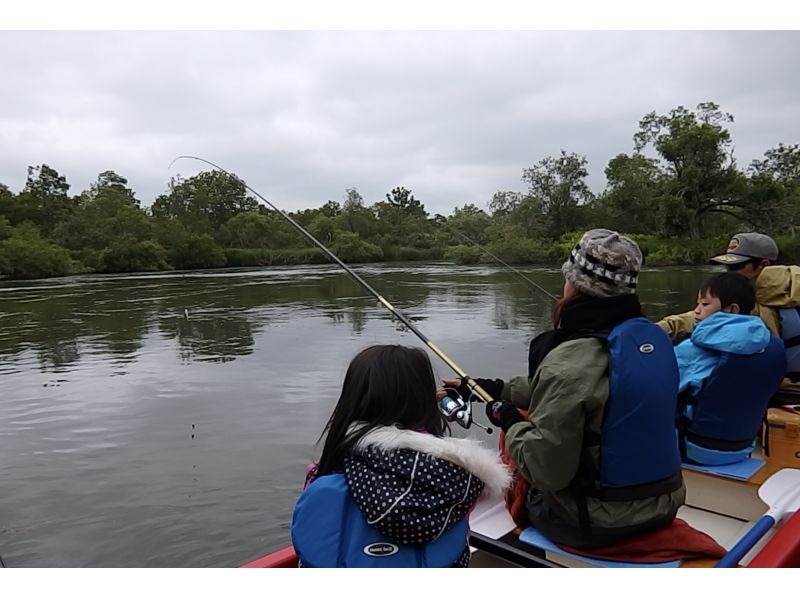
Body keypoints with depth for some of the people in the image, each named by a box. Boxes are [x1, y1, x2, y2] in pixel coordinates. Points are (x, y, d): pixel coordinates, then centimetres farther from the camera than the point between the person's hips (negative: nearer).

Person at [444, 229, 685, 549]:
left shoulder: (569, 363, -28)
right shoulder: (654, 336, -2)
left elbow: (546, 471, -23)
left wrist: (509, 420, -7)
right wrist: (492, 387, 12)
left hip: (600, 523, -7)